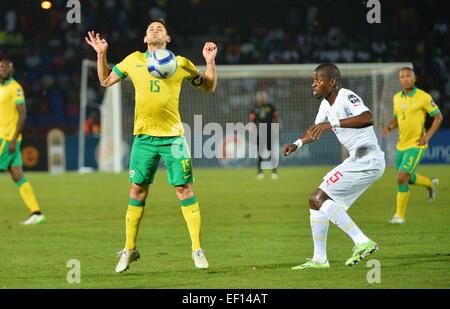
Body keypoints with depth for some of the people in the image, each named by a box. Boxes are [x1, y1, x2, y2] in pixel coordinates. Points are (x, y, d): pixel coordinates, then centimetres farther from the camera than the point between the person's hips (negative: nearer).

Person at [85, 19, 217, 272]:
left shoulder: (180, 63, 6)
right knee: (138, 190, 5)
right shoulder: (134, 60, 10)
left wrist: (210, 61, 0)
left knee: (185, 189, -6)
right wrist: (101, 54, 9)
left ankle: (197, 249, -2)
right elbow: (105, 80, 21)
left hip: (172, 135, -2)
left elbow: (209, 87, 14)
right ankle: (129, 249, 16)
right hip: (143, 136, 2)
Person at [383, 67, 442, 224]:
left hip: (416, 145, -7)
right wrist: (389, 126, -2)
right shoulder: (397, 98, 6)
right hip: (401, 145, 7)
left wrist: (428, 136, -15)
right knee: (409, 178, 19)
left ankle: (400, 215, -2)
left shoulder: (423, 97, -12)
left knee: (401, 178, -15)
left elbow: (438, 117, -5)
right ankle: (431, 184, 49)